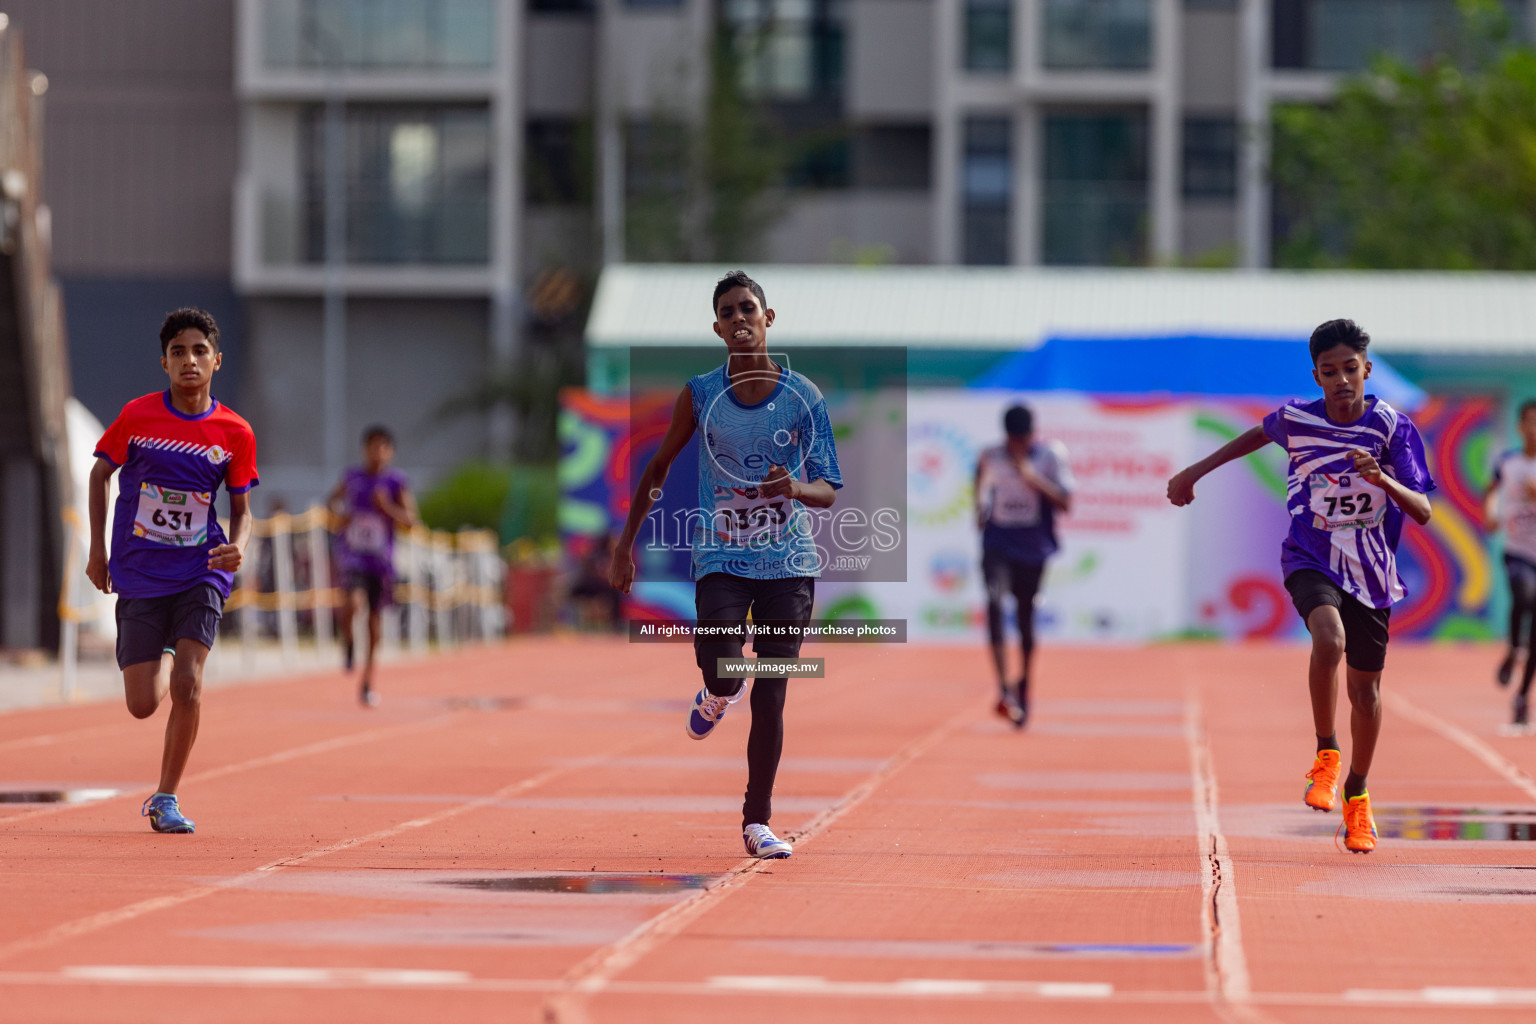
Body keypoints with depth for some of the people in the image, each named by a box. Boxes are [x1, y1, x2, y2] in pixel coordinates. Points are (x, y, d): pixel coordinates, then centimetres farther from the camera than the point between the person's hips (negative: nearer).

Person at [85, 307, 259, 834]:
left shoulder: (235, 432, -3)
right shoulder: (137, 415, -5)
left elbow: (241, 509, 7)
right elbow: (100, 473, 9)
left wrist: (238, 547, -14)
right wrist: (97, 549, 6)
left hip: (201, 572, 0)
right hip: (139, 574, 0)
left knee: (188, 684, -17)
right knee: (143, 705, -2)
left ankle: (166, 798, 0)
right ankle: (161, 657, 36)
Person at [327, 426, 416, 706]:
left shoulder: (397, 482, -2)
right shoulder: (352, 477, 2)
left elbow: (409, 522, -5)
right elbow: (332, 501, 18)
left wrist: (387, 507, -20)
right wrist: (339, 513, -4)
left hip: (381, 560, 1)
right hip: (352, 554, -1)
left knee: (375, 618, 8)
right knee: (353, 601, -27)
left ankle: (367, 682, 21)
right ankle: (348, 641, 6)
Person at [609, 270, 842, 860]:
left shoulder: (804, 397, -2)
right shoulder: (700, 395, 0)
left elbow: (829, 491, -1)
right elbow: (659, 466, 12)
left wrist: (795, 487, -24)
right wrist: (627, 542, 10)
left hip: (789, 561, 0)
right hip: (721, 557, 0)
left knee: (770, 696, -1)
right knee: (721, 668, -22)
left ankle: (757, 822, 9)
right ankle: (718, 695, 18)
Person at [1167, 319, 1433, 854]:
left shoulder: (1393, 428, -13)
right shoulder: (1297, 418, -8)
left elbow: (1422, 511, -18)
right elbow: (1261, 434, 17)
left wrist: (1382, 480, -37)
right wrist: (1196, 471, 20)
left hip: (1370, 570, 1)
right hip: (1310, 559, -1)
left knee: (1365, 688, 9)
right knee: (1330, 638, -32)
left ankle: (1357, 793, 33)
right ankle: (1325, 754, -12)